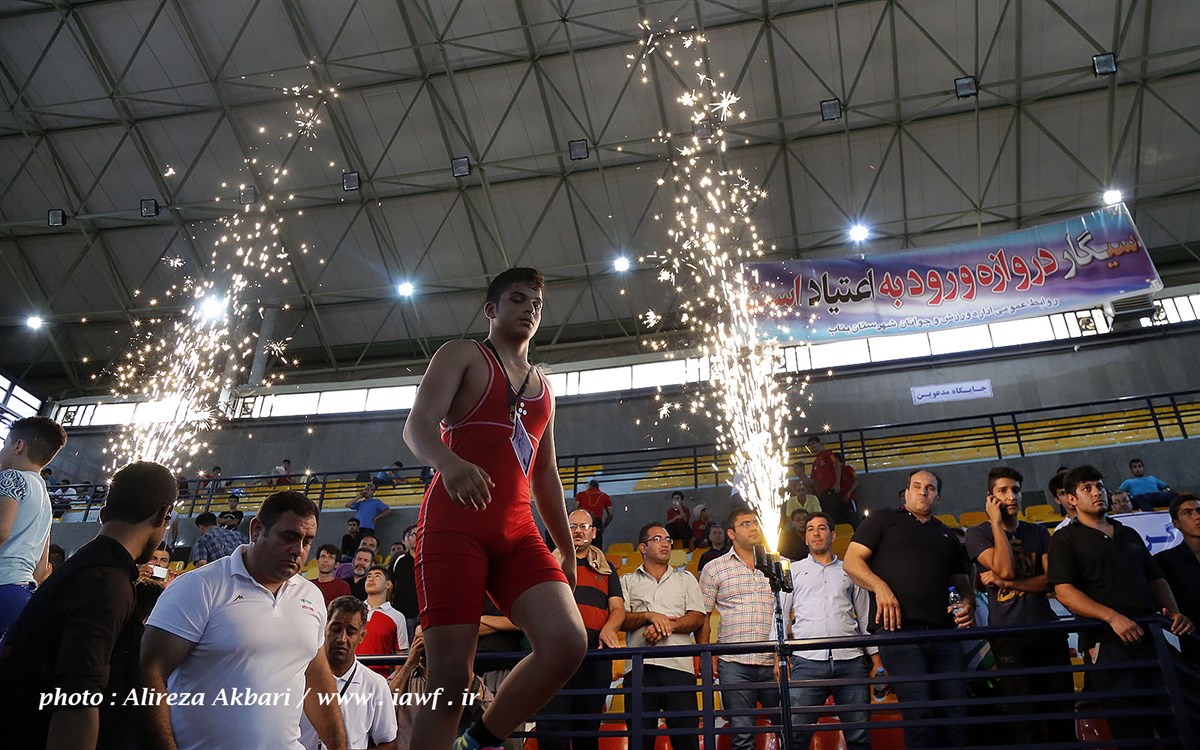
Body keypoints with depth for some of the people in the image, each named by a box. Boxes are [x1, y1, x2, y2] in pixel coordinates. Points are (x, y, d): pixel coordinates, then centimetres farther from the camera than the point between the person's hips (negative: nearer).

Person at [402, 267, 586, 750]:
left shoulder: (542, 386, 26)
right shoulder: (462, 355, 9)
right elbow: (417, 425, -7)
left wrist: (568, 551, 24)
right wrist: (448, 462, -30)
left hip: (518, 532, 5)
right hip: (454, 524, -5)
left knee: (568, 643, -16)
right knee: (450, 677, -8)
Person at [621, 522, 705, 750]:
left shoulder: (686, 579, 19)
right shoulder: (628, 581, 17)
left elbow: (698, 618, 6)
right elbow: (621, 619, 3)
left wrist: (668, 624, -9)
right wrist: (650, 616, -12)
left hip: (678, 665, 1)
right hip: (639, 667, 0)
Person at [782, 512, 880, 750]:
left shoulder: (849, 571, 18)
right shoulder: (794, 570, 15)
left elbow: (865, 617, 18)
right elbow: (780, 614, 11)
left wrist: (877, 660, 9)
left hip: (851, 661, 2)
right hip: (808, 661, -1)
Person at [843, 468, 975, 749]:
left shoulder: (947, 536, 27)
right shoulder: (884, 519, 13)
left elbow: (963, 582, 29)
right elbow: (852, 562, 4)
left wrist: (968, 605, 5)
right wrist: (880, 587, -14)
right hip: (899, 630, -5)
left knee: (956, 715, 1)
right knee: (919, 714, -14)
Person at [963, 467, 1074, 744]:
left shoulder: (1038, 533, 13)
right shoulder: (978, 533, 1)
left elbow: (1051, 580, 1)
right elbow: (1005, 569, -15)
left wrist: (1005, 582, -12)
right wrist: (996, 522, -10)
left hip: (1048, 628, 4)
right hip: (1008, 634, -4)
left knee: (1062, 711, 6)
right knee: (1024, 715, -2)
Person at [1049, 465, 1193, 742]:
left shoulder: (1129, 534, 22)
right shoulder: (1065, 539, 2)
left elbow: (1155, 579, 23)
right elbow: (1064, 592, -9)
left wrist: (1173, 611, 2)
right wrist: (1112, 617, -21)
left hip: (1151, 637, 6)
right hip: (1107, 643, -6)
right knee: (1134, 730, -4)